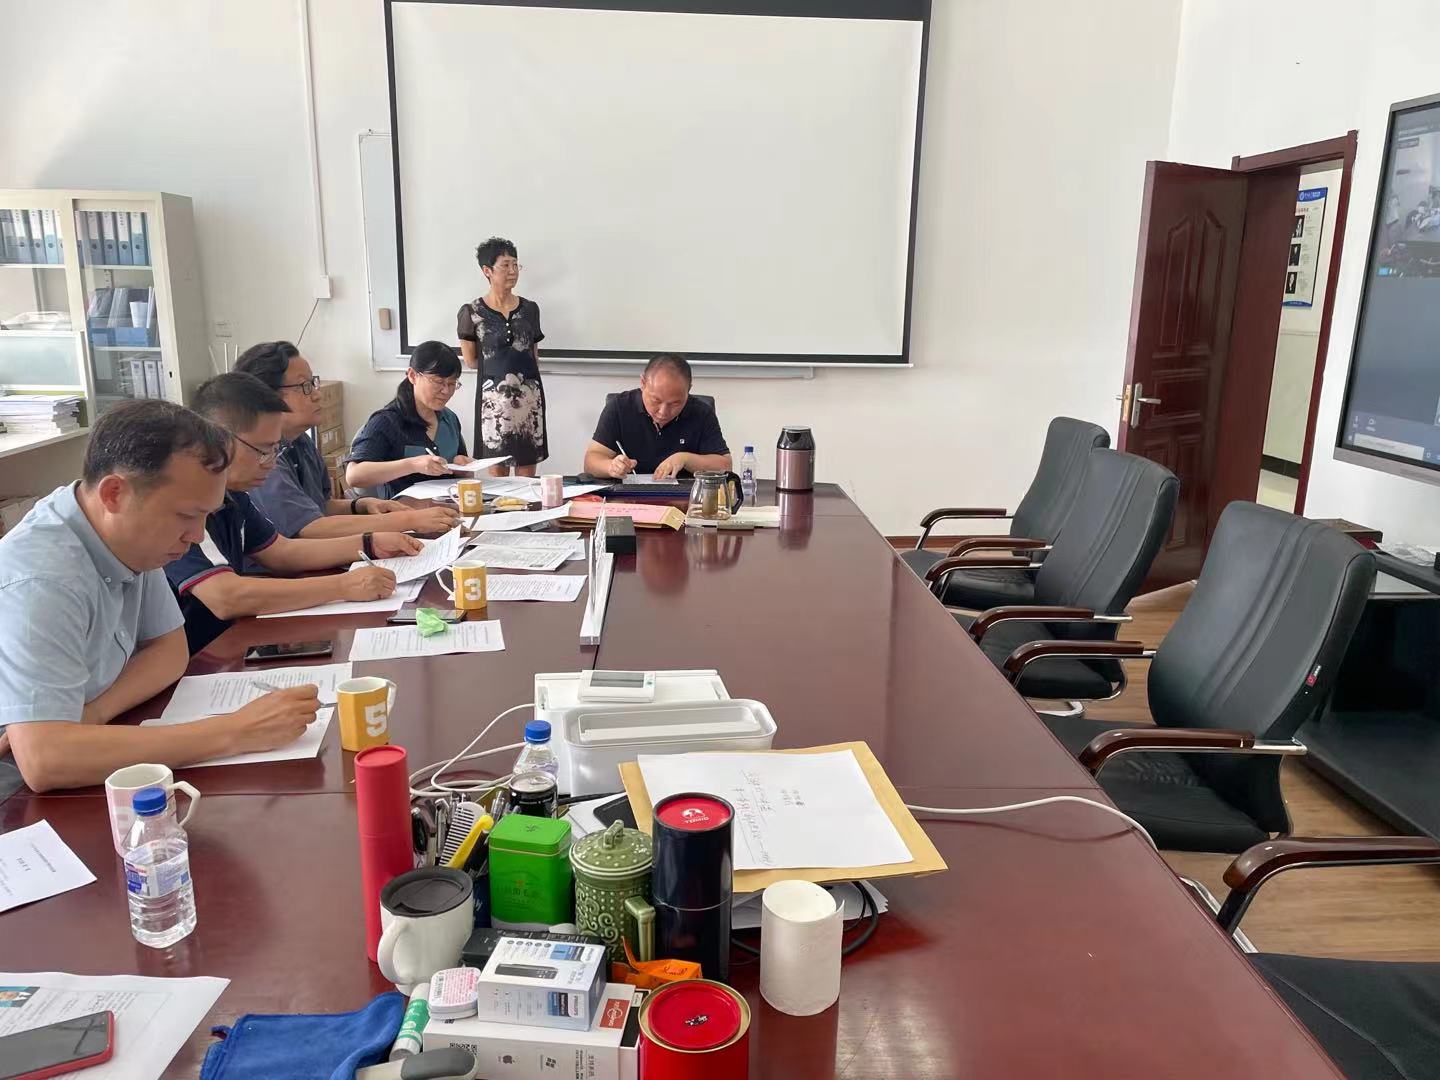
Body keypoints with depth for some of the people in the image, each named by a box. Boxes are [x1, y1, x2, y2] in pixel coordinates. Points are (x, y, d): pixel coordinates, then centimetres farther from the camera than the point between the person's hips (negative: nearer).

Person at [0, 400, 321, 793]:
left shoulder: (129, 534, -5)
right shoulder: (41, 581, -27)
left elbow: (170, 648, 4)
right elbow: (43, 760, -35)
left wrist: (92, 714, -15)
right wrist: (234, 732, -33)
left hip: (94, 782, 7)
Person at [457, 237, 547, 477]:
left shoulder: (530, 309, 6)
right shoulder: (471, 312, -4)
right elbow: (470, 361, 2)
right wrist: (507, 364, 7)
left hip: (529, 395, 3)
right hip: (494, 396, -2)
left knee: (527, 469, 6)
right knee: (498, 468, 4)